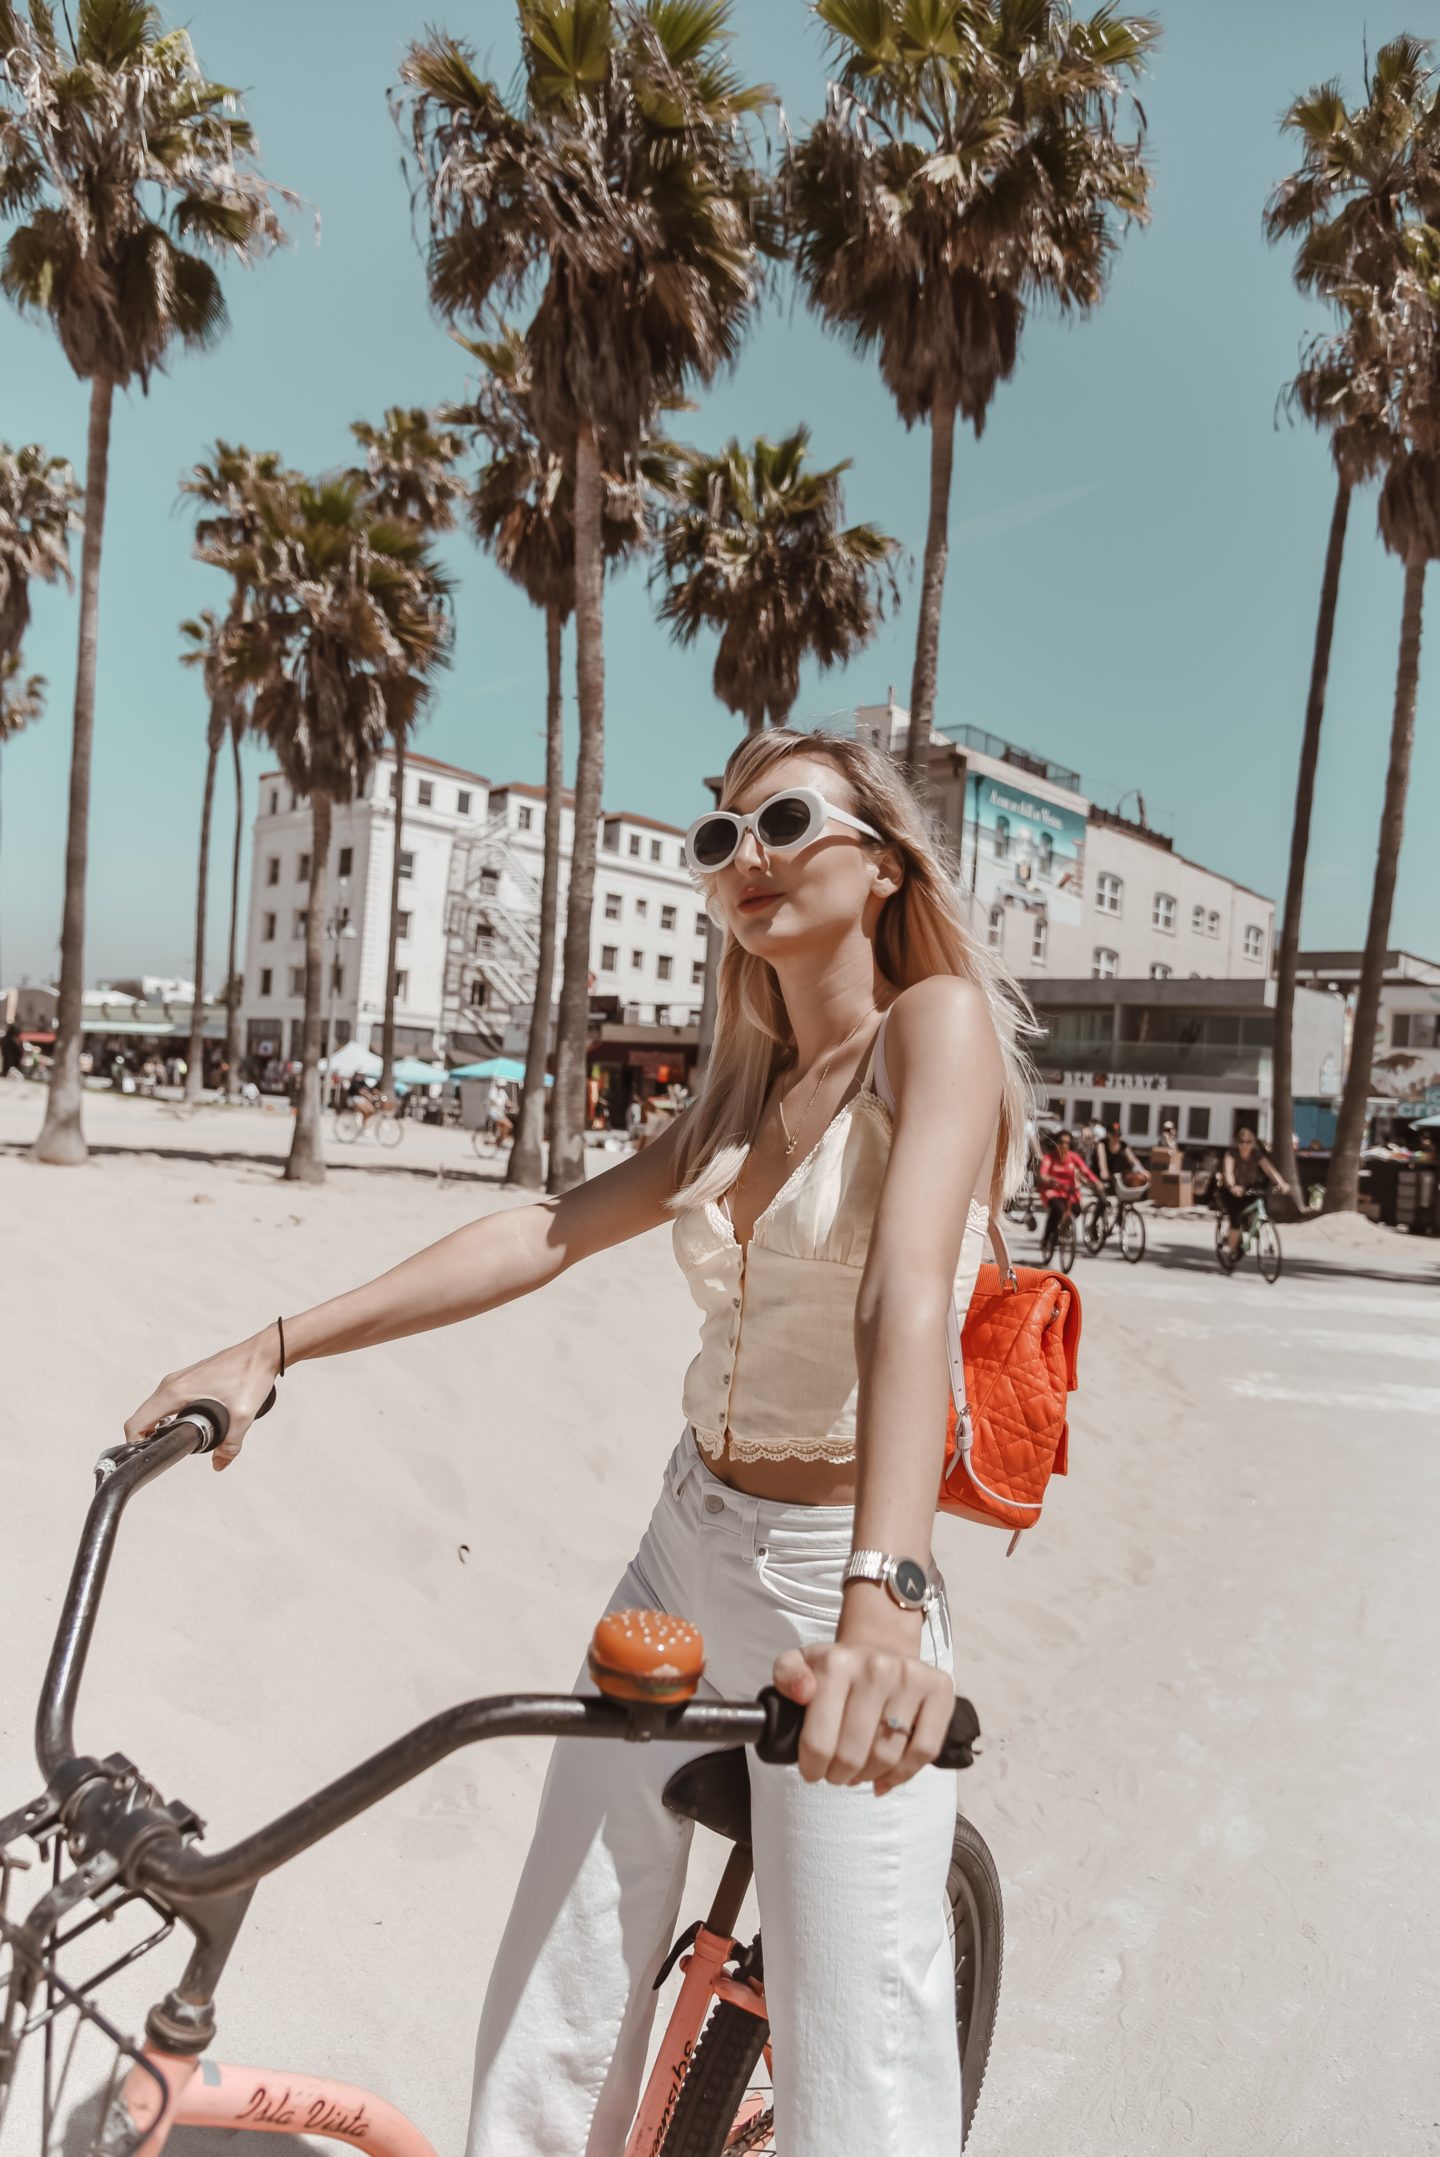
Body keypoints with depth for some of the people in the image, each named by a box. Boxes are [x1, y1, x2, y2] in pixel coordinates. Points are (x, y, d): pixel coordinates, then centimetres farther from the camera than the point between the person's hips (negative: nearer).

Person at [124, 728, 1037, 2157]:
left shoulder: (937, 1024, -12)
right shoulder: (743, 1094, 10)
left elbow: (906, 1301, -28)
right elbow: (552, 1231, 4)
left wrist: (883, 1605, -41)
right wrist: (272, 1348, -2)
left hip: (834, 1578, -6)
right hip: (685, 1547, 7)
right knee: (558, 2014, 14)